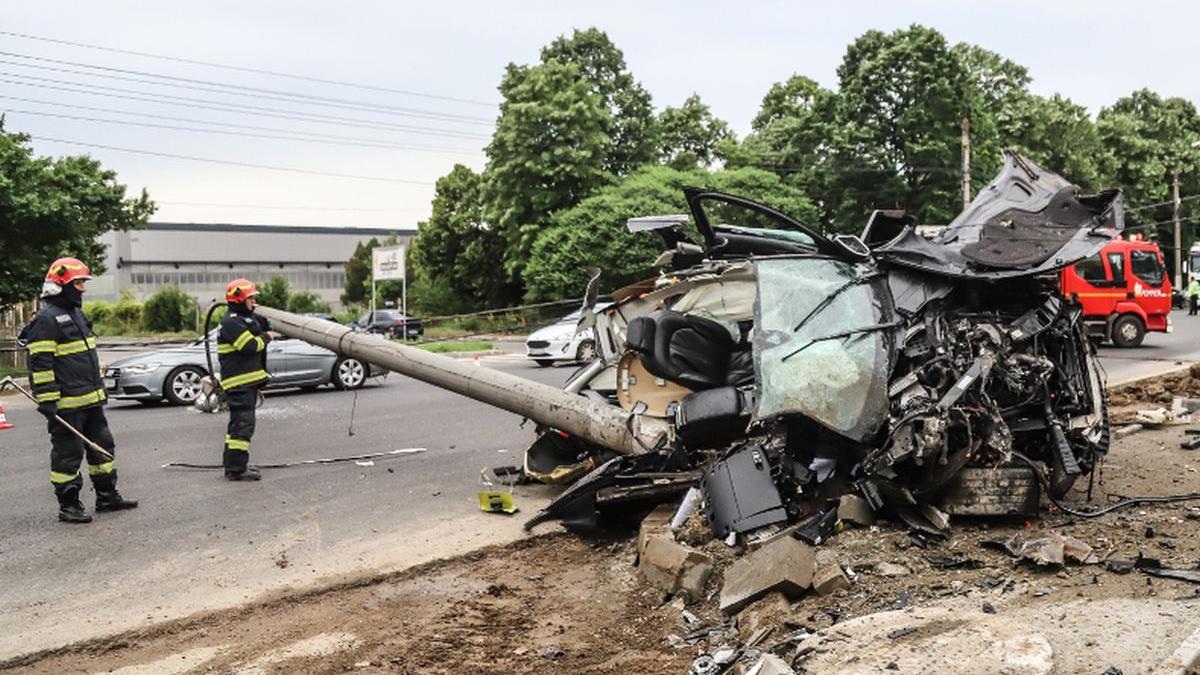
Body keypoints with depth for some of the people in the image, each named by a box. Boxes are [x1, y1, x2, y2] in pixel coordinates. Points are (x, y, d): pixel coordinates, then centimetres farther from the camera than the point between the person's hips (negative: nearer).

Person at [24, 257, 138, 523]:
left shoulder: (77, 315, 17)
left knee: (102, 446, 14)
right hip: (66, 405, -9)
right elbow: (40, 364, -17)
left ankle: (107, 496, 25)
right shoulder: (46, 320, -13)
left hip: (91, 400, 9)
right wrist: (47, 401, -20)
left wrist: (100, 390, 24)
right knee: (68, 454, -1)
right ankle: (68, 505, 8)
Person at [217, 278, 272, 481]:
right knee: (242, 423, -11)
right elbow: (250, 346, -22)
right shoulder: (231, 322, -14)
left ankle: (232, 464, 26)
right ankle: (236, 468, -10)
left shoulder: (247, 319, 19)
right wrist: (266, 337, -4)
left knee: (238, 422, 17)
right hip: (239, 381, -11)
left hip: (249, 380, 11)